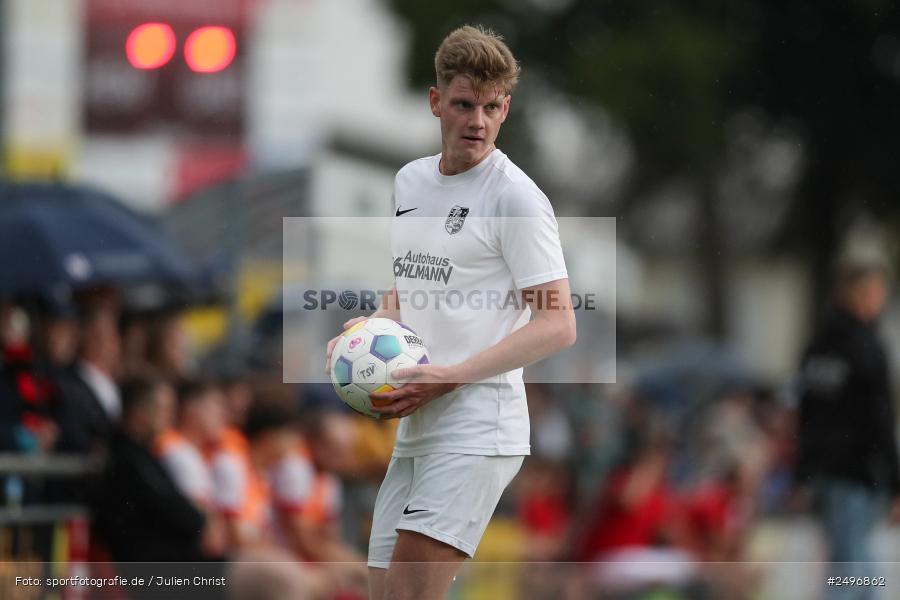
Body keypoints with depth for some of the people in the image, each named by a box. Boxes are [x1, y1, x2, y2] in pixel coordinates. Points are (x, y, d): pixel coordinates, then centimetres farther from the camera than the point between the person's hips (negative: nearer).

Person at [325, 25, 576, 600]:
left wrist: (452, 376, -18)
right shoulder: (410, 182, 15)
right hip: (414, 430, 8)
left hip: (478, 432, -8)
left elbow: (558, 325, -12)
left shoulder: (516, 196, -8)